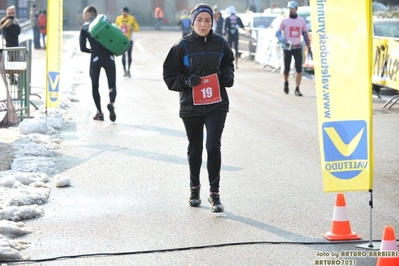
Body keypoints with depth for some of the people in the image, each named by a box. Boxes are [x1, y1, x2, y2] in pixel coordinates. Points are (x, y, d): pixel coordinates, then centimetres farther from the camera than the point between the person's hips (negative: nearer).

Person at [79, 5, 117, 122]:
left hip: (96, 58, -1)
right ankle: (111, 103, -25)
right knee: (112, 86, 5)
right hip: (109, 57, 1)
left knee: (95, 86, 12)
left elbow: (82, 48, 2)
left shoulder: (84, 27, 7)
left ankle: (99, 112, 5)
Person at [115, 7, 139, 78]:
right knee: (123, 55, -2)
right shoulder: (118, 18, -1)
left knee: (129, 55, 3)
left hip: (129, 39, -1)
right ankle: (125, 71, 3)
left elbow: (137, 28, -4)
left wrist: (133, 28, -25)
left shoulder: (132, 19, -7)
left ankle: (128, 70, 19)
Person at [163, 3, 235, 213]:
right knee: (195, 148, 12)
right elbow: (169, 74, -1)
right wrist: (186, 81, -18)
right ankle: (194, 188, 33)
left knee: (214, 146, -11)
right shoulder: (183, 46, -6)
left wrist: (228, 76, -1)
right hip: (191, 106, 0)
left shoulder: (220, 44, 0)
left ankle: (214, 193, -2)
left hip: (216, 105, 0)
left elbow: (228, 64, 19)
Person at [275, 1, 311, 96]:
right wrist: (283, 41, -19)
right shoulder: (285, 21, 0)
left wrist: (309, 47, 12)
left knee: (299, 69, -7)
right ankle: (286, 83, 33)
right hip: (287, 48, -1)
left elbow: (305, 34, 14)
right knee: (286, 69, 2)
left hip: (298, 48, 2)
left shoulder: (301, 21, 7)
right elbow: (278, 33, 0)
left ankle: (297, 89, -1)